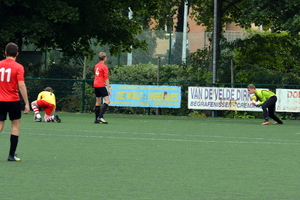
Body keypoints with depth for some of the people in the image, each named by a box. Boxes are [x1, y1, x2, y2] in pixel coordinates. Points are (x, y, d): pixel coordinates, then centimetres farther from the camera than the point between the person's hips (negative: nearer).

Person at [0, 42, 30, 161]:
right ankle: (11, 155, 6)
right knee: (15, 126, 9)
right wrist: (27, 103, -12)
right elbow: (21, 86, -14)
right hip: (13, 101, -3)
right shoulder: (18, 67, -8)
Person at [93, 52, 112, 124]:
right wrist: (108, 89, -12)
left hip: (95, 85, 9)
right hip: (101, 85, -9)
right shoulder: (104, 67, -11)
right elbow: (106, 78, -13)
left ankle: (97, 119, 10)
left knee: (98, 101, 12)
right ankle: (100, 117, -23)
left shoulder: (96, 66, 14)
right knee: (107, 101, -10)